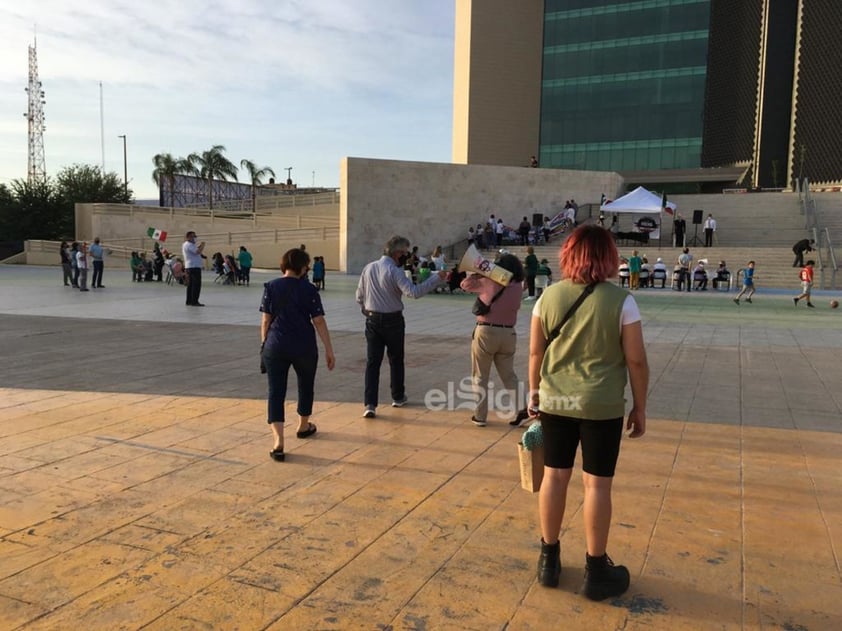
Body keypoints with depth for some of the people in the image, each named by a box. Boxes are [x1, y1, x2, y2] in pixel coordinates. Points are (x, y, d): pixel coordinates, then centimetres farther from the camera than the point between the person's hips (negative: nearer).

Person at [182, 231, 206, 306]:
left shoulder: (186, 244, 21)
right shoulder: (189, 245, -13)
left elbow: (196, 252, 22)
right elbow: (198, 252, -23)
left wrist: (199, 246, 9)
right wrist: (202, 245, -7)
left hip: (189, 267, 11)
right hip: (194, 266, -11)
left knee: (190, 284, 14)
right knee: (196, 284, -11)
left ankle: (189, 301, 17)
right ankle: (194, 301, -13)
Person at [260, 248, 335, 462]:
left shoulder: (271, 287, 1)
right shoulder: (308, 289, -4)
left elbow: (266, 320, 1)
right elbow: (319, 321, -6)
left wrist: (264, 344, 14)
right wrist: (329, 350, -2)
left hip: (276, 346, 1)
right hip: (304, 346, -1)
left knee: (276, 392, 1)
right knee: (306, 385, 22)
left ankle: (278, 442, -11)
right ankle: (303, 426, 41)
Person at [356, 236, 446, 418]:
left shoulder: (368, 268, 4)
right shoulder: (394, 271, -15)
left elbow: (359, 296, 9)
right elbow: (413, 292, -27)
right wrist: (437, 278, -26)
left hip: (372, 320, 4)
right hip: (392, 320, -4)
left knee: (372, 362, 2)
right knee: (396, 360, 14)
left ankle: (370, 404, -7)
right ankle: (398, 397, 28)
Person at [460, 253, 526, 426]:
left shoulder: (488, 282, -7)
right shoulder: (517, 286, 2)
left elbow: (465, 285, 5)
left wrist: (478, 274, 17)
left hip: (486, 332, -3)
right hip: (508, 334, 3)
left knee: (480, 377, 8)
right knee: (509, 376, 16)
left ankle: (480, 416, 12)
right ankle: (518, 412, 15)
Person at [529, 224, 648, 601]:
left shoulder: (549, 297, -3)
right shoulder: (621, 301, -11)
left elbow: (535, 352, 3)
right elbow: (636, 361, -8)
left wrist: (533, 392, 16)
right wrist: (640, 406, 4)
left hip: (555, 401, 3)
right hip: (602, 406, -3)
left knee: (554, 476, 12)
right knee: (597, 483, 6)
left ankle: (549, 560, 25)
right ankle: (595, 571, 18)